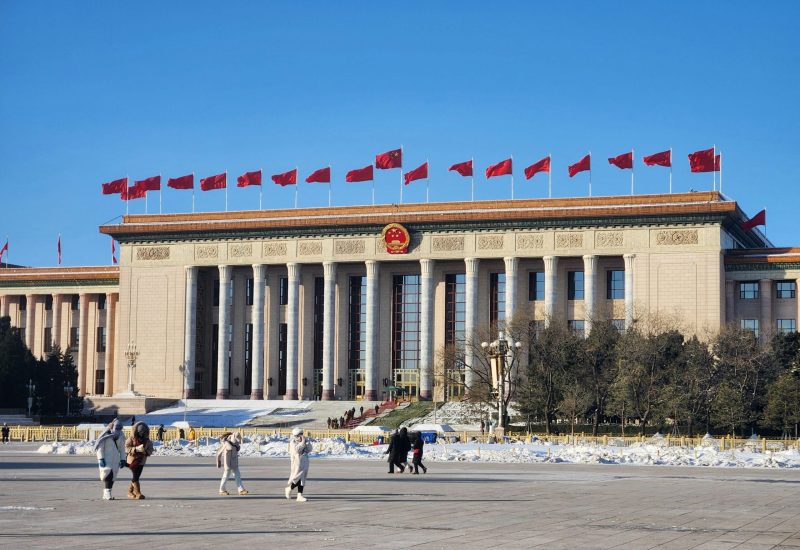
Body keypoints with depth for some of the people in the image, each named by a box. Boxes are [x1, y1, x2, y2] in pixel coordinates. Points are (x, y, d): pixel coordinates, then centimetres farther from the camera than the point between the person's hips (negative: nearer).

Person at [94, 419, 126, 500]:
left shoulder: (121, 436, 5)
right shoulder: (106, 435, -10)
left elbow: (122, 449, 13)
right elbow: (100, 447, -9)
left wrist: (123, 460, 6)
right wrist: (101, 459, -16)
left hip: (115, 459, 5)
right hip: (106, 458, -5)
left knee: (113, 476, 2)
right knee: (108, 475, -17)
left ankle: (106, 495, 7)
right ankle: (107, 493, -14)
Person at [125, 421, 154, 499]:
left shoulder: (147, 440, 3)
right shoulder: (131, 439, -10)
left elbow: (150, 449, 5)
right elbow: (126, 448, -18)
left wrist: (145, 451, -18)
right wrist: (136, 449, -31)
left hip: (141, 461, 5)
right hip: (133, 460, -5)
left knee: (136, 476, 8)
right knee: (135, 476, -13)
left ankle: (130, 492, 22)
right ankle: (138, 493, -11)